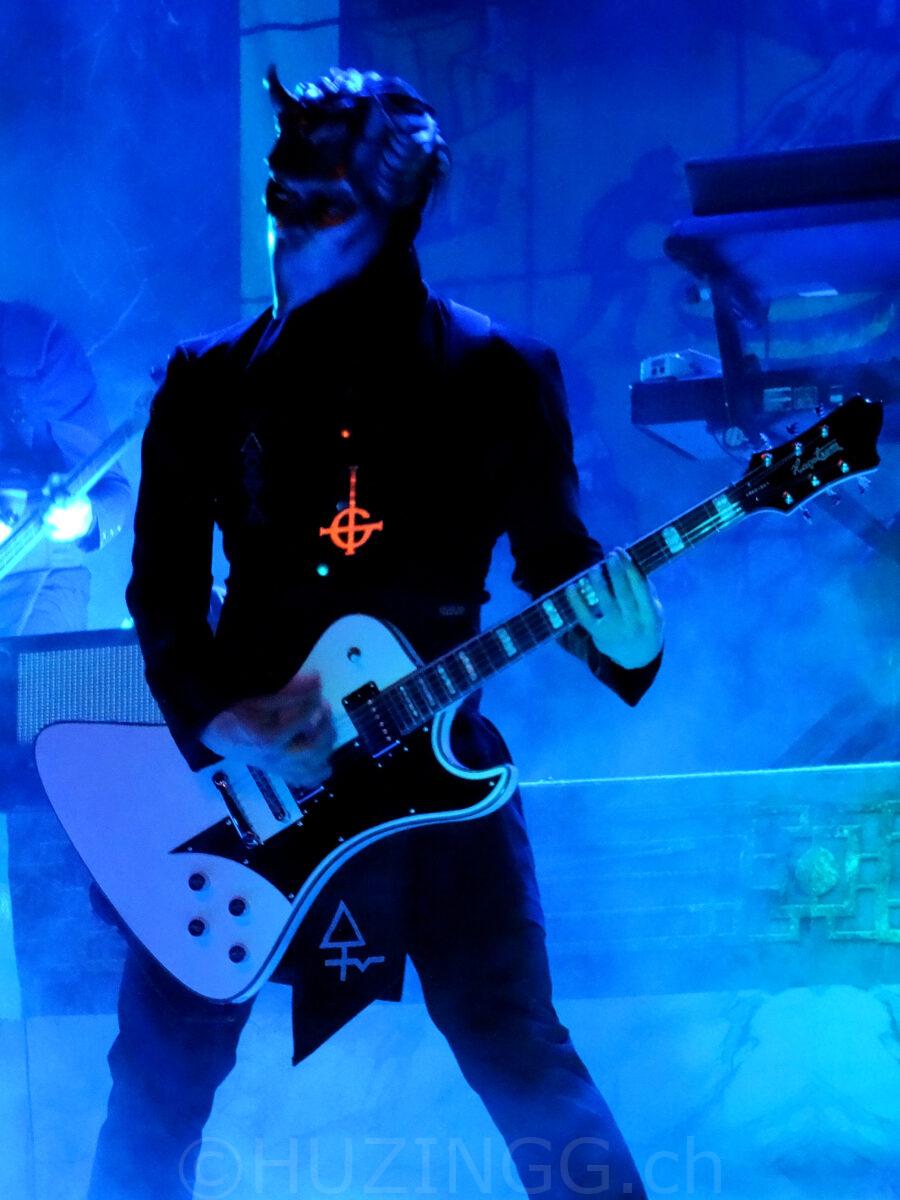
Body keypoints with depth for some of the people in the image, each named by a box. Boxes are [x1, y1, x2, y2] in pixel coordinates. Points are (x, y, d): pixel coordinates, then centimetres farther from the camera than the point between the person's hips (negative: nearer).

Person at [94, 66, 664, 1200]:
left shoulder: (494, 374, 2)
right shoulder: (211, 382, 5)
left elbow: (553, 553, 5)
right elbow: (162, 589, 2)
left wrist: (617, 636, -17)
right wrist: (219, 720, -15)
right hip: (235, 769, 2)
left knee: (520, 1053, -5)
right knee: (163, 1069, 3)